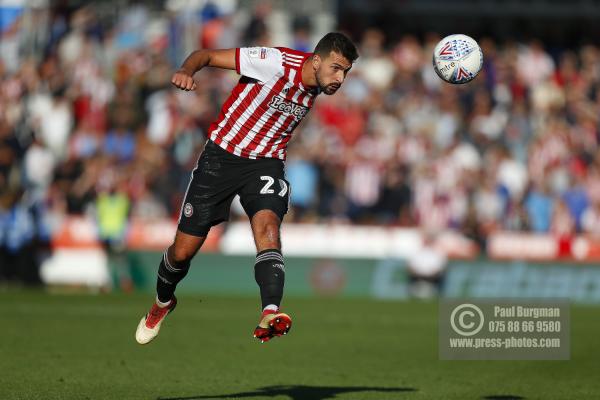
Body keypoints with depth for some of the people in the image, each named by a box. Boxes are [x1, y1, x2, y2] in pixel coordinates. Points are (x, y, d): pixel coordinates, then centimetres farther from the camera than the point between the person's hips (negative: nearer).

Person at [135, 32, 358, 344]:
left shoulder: (317, 89, -2)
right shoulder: (276, 62, -22)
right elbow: (208, 55, -19)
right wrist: (186, 70, -38)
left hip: (266, 162, 3)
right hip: (222, 155, -3)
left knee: (267, 223, -29)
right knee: (183, 250, 4)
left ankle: (270, 315, -44)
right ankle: (163, 302, 37)